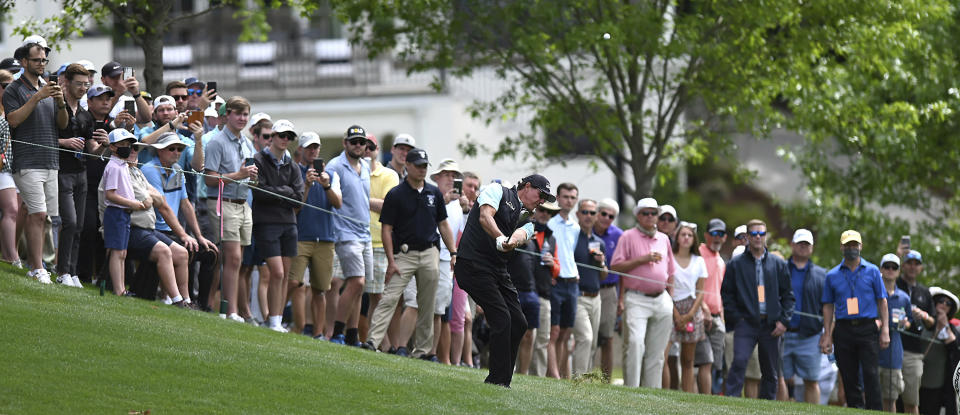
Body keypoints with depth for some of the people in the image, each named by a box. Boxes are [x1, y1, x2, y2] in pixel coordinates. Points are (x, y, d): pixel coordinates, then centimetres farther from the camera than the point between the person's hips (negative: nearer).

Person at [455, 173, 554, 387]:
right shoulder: (497, 191, 3)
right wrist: (500, 238, -34)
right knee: (502, 319, -16)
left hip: (499, 271, 8)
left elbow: (520, 234, -3)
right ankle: (498, 381, -12)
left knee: (518, 323, 3)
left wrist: (514, 240, -28)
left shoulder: (528, 220, 21)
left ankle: (499, 381, 12)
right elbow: (485, 217, -16)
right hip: (474, 264, -8)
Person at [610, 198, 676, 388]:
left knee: (656, 351, 4)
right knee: (636, 343, -20)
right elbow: (616, 266, -7)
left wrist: (671, 300, 17)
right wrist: (642, 259, -14)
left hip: (661, 300, 5)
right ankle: (631, 389, -19)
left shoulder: (664, 239, 17)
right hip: (637, 299, -5)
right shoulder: (628, 237, 2)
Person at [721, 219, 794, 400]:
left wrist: (784, 320, 1)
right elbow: (726, 293, 7)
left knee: (771, 372, 4)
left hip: (771, 325, 2)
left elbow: (788, 294, 13)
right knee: (739, 361, -22)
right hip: (746, 323, -2)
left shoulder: (778, 264, 11)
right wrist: (735, 318, -4)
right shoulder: (736, 264, 6)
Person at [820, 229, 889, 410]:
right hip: (843, 330, 2)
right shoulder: (833, 275, 12)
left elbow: (882, 301, 7)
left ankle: (875, 411, -12)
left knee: (870, 373, -11)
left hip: (867, 328, -2)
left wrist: (885, 330, -2)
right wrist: (827, 335, 5)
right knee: (849, 377, 2)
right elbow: (828, 306, 13)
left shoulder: (872, 271, 8)